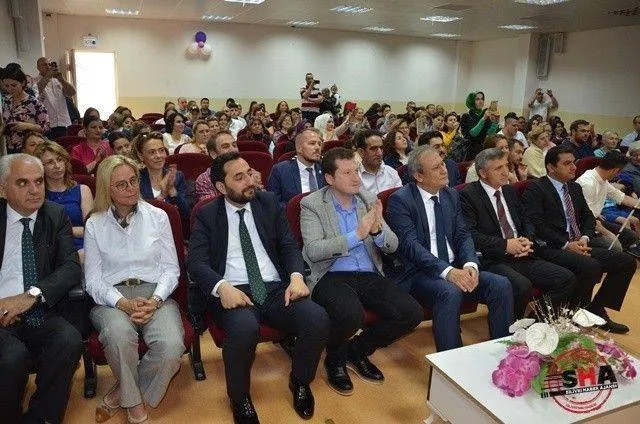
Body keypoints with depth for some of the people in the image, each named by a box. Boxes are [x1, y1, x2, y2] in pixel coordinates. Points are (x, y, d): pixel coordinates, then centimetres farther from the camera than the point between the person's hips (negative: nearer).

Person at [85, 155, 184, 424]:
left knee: (171, 346, -29)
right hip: (112, 298, 0)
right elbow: (93, 279, 3)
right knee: (118, 332, -37)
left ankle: (123, 393, 0)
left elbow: (170, 268, 7)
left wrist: (155, 300, -12)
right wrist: (122, 303, -16)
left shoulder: (158, 216, 9)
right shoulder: (95, 224, 8)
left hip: (155, 295, 1)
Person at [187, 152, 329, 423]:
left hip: (276, 289, 3)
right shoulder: (207, 215, 7)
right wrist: (221, 287, -24)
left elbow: (289, 245, 10)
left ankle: (300, 381, 8)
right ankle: (240, 398, -3)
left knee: (318, 319, -25)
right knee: (244, 328, -36)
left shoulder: (269, 202, 14)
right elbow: (196, 261, -3)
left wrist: (296, 276, -11)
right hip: (234, 293, -2)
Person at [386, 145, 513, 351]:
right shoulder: (400, 200, -8)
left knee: (501, 285, -14)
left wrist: (470, 264, -13)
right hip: (419, 273, -6)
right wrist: (447, 271, -29)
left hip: (456, 269, 6)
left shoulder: (451, 195, 13)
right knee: (450, 292, -35)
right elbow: (410, 245, -18)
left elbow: (463, 235, 9)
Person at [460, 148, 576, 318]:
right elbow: (470, 234, -16)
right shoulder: (468, 195, -5)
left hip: (522, 256, 8)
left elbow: (526, 223, 24)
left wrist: (527, 240, 1)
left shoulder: (509, 191, 19)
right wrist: (505, 245, -16)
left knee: (567, 279, -7)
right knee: (522, 286, -33)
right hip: (492, 261, -7)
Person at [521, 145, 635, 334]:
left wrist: (585, 238, -1)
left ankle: (597, 309, 7)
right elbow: (536, 225, -15)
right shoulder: (535, 189, -5)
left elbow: (588, 217, 21)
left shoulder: (575, 188, 20)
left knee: (627, 261, -3)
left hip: (578, 246, 8)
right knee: (591, 266, -32)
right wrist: (566, 244, -18)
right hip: (551, 249, -8)